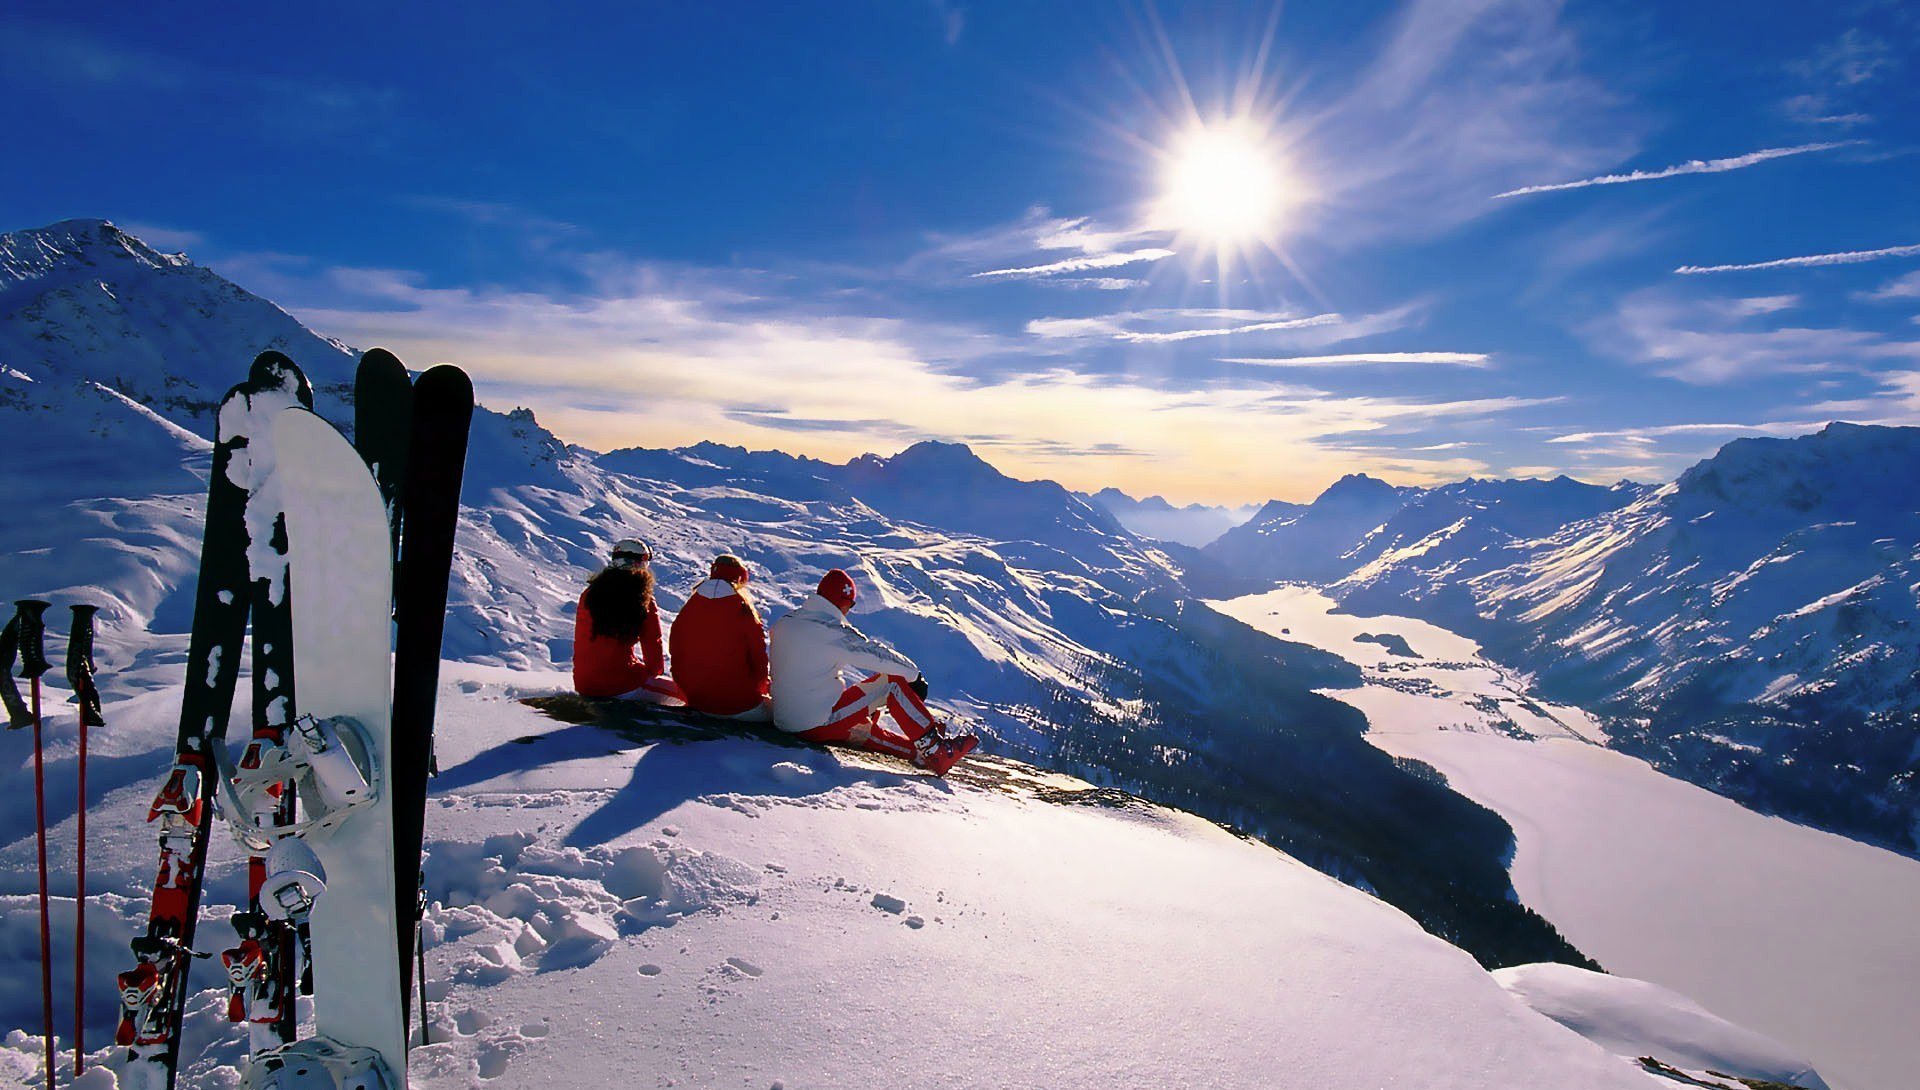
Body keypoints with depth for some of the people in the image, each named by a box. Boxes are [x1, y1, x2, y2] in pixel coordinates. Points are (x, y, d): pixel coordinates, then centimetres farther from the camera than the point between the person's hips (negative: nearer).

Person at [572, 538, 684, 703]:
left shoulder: (589, 594, 5)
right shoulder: (643, 600, -8)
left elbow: (580, 642, 16)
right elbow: (653, 644, 1)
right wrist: (656, 672, 21)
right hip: (623, 686, -6)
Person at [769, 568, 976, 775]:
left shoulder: (781, 624, 9)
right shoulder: (830, 630, -15)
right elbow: (877, 654, -11)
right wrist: (915, 674, 3)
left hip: (784, 723, 8)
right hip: (820, 724, -8)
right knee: (892, 682, -3)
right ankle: (935, 749, -2)